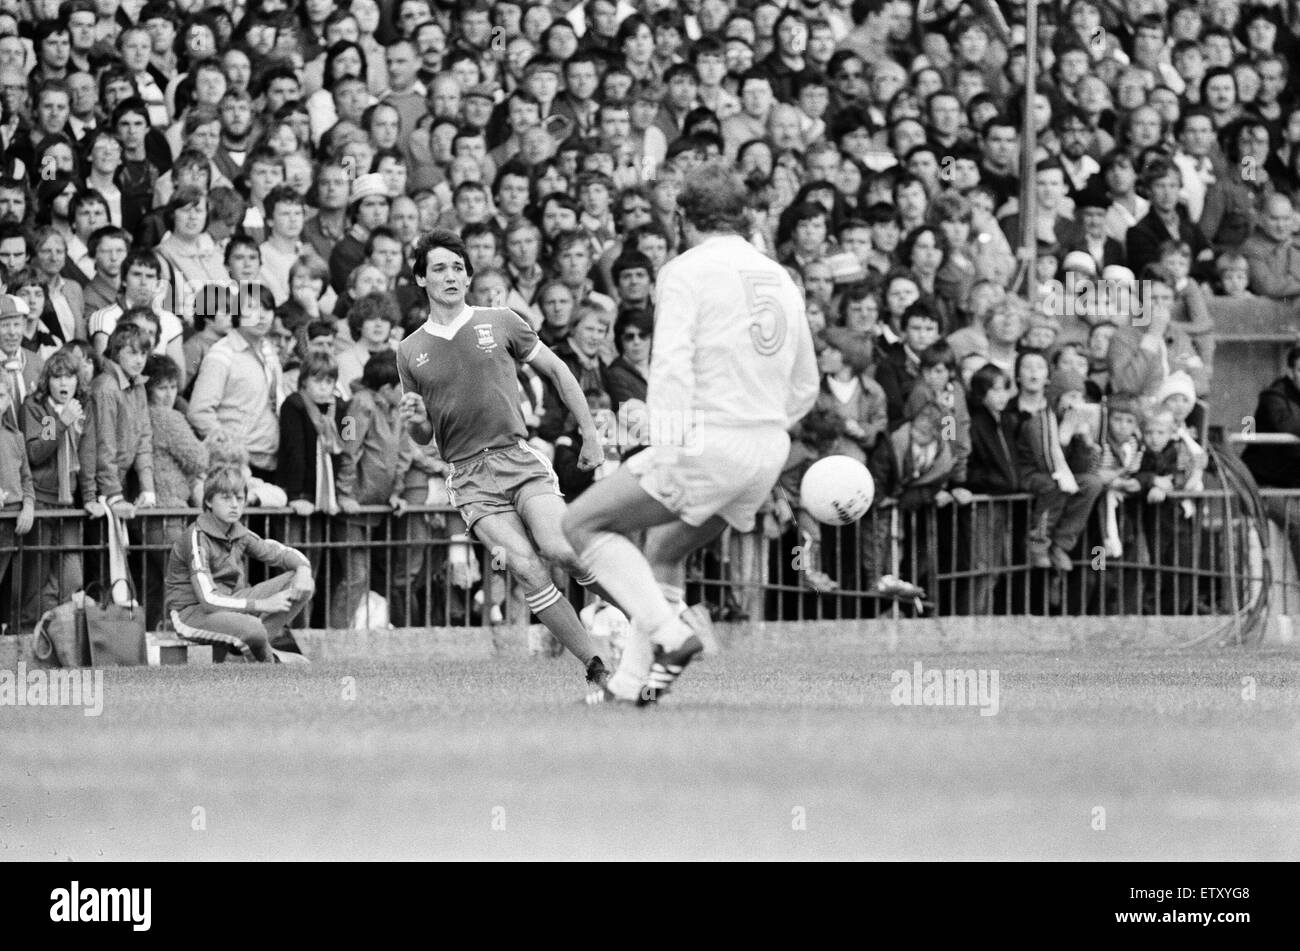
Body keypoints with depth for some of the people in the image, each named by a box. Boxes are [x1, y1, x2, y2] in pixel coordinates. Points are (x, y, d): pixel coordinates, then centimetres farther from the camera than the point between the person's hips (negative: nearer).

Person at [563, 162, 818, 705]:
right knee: (663, 553, 25)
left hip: (707, 442, -7)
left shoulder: (684, 273, -5)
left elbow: (672, 369, -18)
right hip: (769, 453, 7)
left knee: (582, 524, 4)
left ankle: (668, 633, -12)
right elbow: (805, 387, 22)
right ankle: (632, 680, 19)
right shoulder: (779, 279, 15)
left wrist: (669, 448, -25)